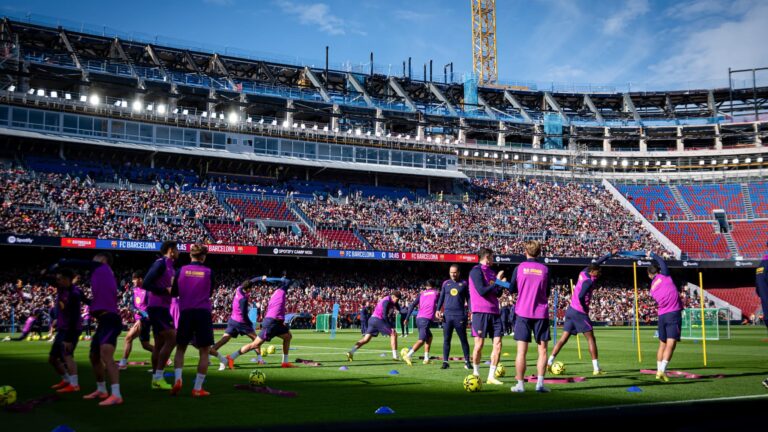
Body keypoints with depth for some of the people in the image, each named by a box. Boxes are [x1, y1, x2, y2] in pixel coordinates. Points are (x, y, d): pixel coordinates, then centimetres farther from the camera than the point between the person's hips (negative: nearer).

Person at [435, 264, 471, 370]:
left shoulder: (464, 283, 6)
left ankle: (467, 361, 10)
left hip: (460, 315, -2)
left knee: (463, 339, 3)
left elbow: (468, 298, 6)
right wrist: (438, 310, 0)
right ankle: (445, 362, 7)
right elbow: (441, 297, 12)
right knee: (446, 339, 3)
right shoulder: (445, 283, 12)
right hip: (447, 315, 2)